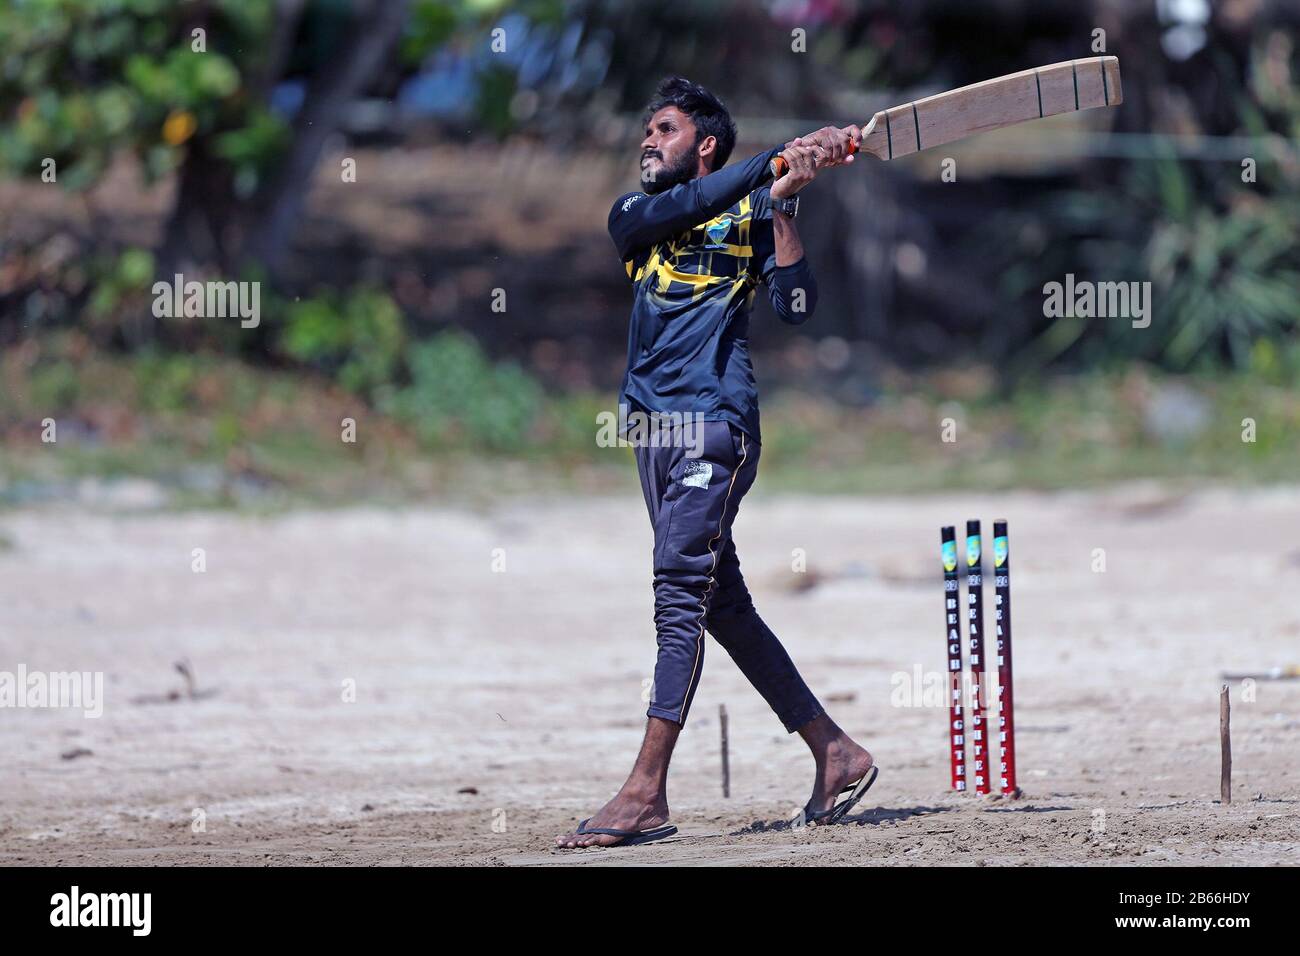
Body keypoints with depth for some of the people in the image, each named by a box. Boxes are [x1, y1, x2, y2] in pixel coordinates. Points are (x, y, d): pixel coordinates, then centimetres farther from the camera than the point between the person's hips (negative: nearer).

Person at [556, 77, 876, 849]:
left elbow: (798, 307, -7)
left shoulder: (751, 215, 5)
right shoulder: (634, 215, 15)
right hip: (656, 426, 6)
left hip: (716, 420, -6)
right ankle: (835, 752, 17)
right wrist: (779, 162, -15)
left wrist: (783, 206, -14)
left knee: (681, 593, -13)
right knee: (721, 603, 7)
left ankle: (646, 793, -18)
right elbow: (678, 207, -8)